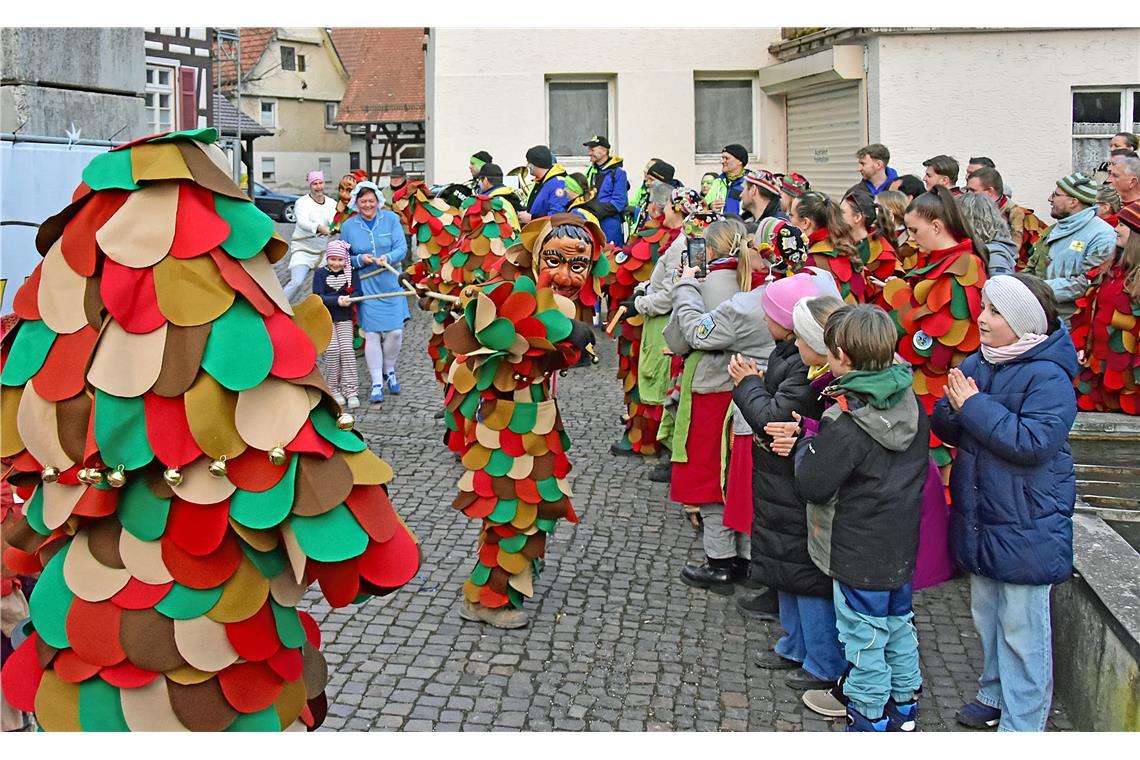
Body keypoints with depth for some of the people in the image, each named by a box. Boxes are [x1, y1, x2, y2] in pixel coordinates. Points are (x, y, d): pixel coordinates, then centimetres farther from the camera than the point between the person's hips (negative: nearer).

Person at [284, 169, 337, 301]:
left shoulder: (331, 203, 6)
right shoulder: (302, 202, -9)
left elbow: (334, 222, -13)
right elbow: (303, 222, -28)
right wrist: (319, 228, -49)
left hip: (323, 251, 5)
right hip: (303, 250, -5)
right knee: (296, 282, -22)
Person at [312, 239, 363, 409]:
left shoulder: (351, 273, 1)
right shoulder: (320, 273, -3)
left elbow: (357, 292, -6)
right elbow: (318, 296, -12)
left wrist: (349, 298, -29)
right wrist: (337, 301, -27)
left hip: (345, 318, 1)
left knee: (347, 349, -10)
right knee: (332, 350, -12)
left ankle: (350, 390, -4)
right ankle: (333, 390, 1)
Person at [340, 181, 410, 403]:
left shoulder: (391, 219, 1)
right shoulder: (349, 226, 3)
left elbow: (402, 247, -4)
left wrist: (388, 257, -24)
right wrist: (360, 260, -12)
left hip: (391, 283, 1)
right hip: (365, 286, 0)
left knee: (395, 331, -2)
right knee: (372, 334, -2)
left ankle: (389, 371, 25)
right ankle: (377, 384, 6)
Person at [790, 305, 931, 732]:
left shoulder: (845, 423, -26)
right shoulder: (911, 404, -2)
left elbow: (813, 484, -23)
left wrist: (804, 447, -2)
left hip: (859, 556, -8)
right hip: (902, 547, 8)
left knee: (863, 641, 7)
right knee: (899, 626, 22)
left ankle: (869, 721, 21)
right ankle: (904, 712, 38)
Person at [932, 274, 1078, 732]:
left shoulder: (1048, 376, -18)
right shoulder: (977, 364, 6)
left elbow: (1034, 441, -28)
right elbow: (948, 428, 8)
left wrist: (976, 407, -23)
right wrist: (952, 409, -15)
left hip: (1026, 527, -8)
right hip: (979, 518, 8)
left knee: (1021, 626, 1)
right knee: (986, 613, 20)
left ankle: (1022, 722, 13)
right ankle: (995, 697, 38)